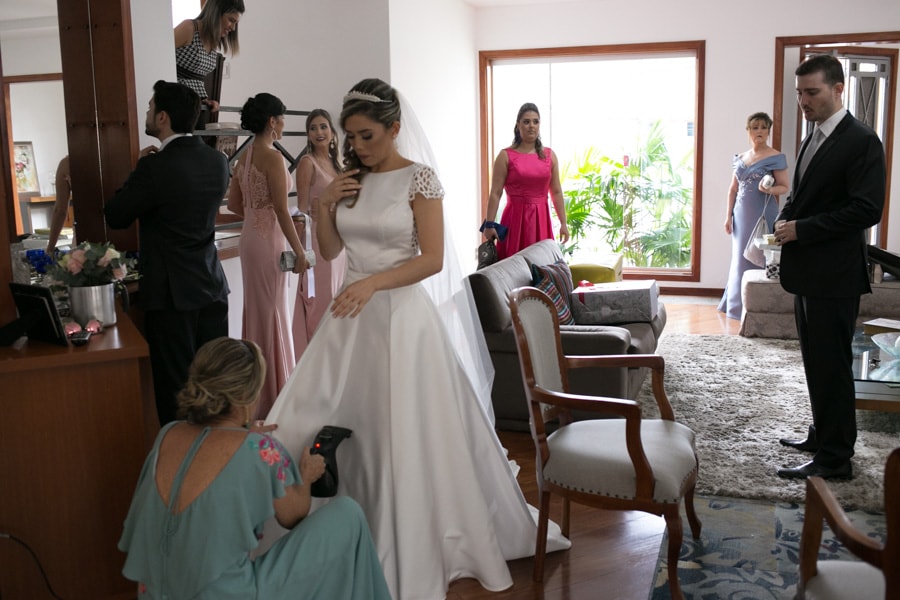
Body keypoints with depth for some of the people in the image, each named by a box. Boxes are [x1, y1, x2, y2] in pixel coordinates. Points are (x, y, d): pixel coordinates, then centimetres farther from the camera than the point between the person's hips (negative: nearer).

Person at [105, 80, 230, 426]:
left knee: (175, 386, 2)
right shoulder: (218, 161, 3)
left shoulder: (156, 167, -17)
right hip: (212, 286, 7)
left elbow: (115, 216, -6)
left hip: (171, 293, -6)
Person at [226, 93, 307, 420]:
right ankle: (274, 391, 10)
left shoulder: (244, 156, 8)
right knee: (273, 310, 0)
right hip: (269, 238, -8)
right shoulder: (273, 157, -16)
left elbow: (234, 204, 13)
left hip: (251, 235, 9)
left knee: (256, 307, 16)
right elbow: (282, 210, -19)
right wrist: (299, 252, -14)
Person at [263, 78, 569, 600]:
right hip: (353, 315, 6)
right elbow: (330, 251, 14)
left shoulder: (420, 179, -8)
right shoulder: (350, 180, 9)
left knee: (407, 434, 0)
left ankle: (409, 554, 17)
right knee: (323, 423, 6)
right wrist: (325, 205, -2)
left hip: (401, 314, -6)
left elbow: (433, 259, -13)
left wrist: (374, 282, -22)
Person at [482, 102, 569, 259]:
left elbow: (557, 192, 10)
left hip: (541, 219, 3)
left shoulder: (549, 155, 9)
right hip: (515, 218, -3)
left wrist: (563, 223, 7)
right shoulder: (506, 156, -1)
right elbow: (495, 194, -4)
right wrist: (489, 224, -10)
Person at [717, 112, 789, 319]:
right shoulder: (740, 158, 12)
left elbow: (785, 187, -4)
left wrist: (770, 190, -25)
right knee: (739, 256, 10)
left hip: (763, 215, -5)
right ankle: (737, 304, 20)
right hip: (741, 215, 5)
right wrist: (729, 216, 10)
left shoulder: (775, 158, -4)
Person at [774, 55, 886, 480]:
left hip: (834, 274, -9)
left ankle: (834, 459, 5)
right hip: (807, 271, 9)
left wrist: (801, 229, -19)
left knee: (831, 365, -3)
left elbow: (867, 210, -19)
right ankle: (822, 435, 31)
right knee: (816, 362, 17)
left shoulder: (861, 141, -13)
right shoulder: (812, 141, 15)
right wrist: (785, 221, 3)